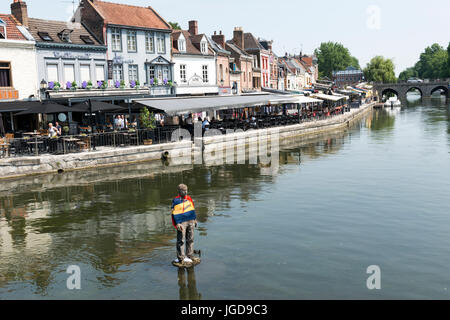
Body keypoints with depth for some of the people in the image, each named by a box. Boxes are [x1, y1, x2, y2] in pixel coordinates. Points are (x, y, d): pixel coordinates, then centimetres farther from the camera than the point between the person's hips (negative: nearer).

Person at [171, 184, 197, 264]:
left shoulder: (189, 199, 10)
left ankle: (189, 256, 18)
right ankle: (181, 257, 5)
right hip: (182, 223, -6)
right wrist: (177, 224, -16)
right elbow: (174, 213, -10)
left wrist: (195, 219, 19)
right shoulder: (175, 201, -8)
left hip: (191, 222, 6)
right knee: (181, 240, -2)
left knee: (190, 240, 9)